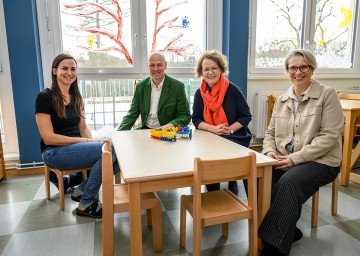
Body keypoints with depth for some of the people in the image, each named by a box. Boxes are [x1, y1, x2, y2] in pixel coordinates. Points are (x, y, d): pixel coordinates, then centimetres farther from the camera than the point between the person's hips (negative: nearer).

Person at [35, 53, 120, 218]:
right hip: (54, 152, -6)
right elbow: (48, 138, -14)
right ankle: (85, 205, -10)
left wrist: (92, 142, -10)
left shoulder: (76, 97, 12)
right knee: (109, 150, -27)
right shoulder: (44, 98, -9)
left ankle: (81, 190, 2)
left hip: (76, 147, 6)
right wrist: (85, 141, -17)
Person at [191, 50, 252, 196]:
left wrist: (230, 129, -20)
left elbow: (246, 116, -5)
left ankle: (232, 183, 6)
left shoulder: (232, 90, -8)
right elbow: (196, 119, -1)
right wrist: (214, 129, -19)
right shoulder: (199, 93, 2)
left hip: (236, 138, -2)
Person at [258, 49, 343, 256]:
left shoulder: (327, 95, -4)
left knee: (288, 182, -32)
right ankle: (287, 230, -1)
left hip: (320, 161, -4)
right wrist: (270, 151, -8)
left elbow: (329, 136, -12)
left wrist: (296, 158, -19)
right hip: (284, 160, 5)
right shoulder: (282, 100, 12)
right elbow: (270, 132, 14)